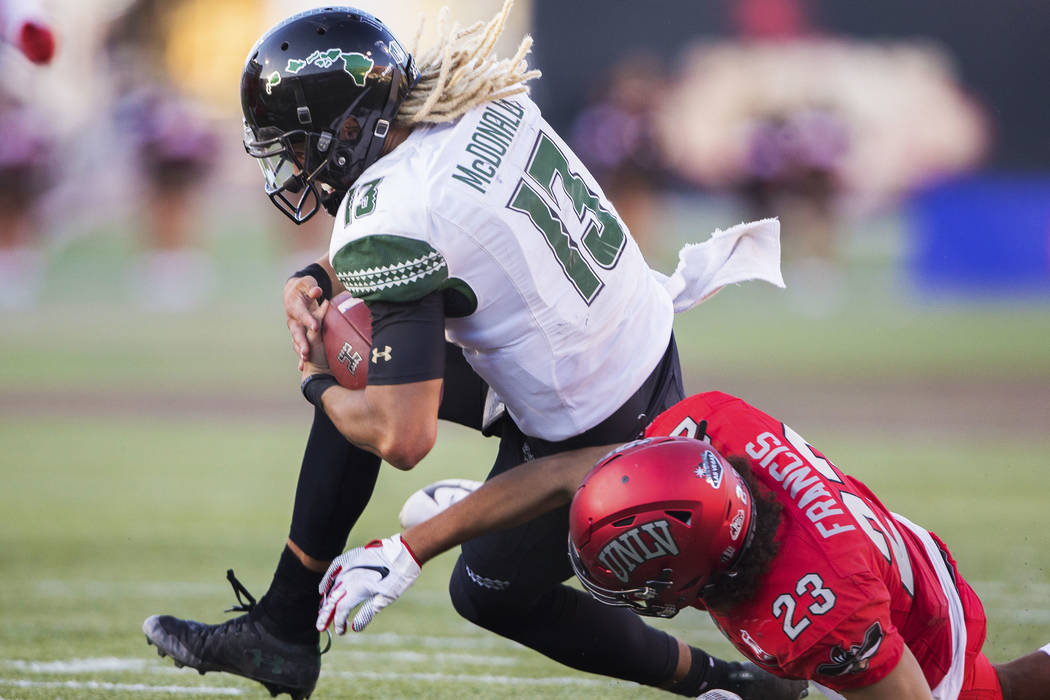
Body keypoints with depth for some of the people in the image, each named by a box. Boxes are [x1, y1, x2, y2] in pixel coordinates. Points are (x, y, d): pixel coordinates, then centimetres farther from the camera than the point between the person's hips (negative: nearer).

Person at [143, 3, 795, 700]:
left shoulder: (389, 226, -28)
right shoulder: (489, 104, -5)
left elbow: (404, 439, -31)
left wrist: (319, 386, -10)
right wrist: (317, 279, 1)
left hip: (596, 445, -9)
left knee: (491, 591, 17)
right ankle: (281, 628, 18)